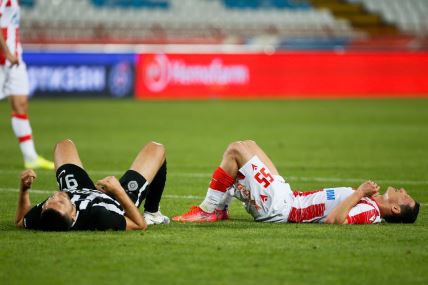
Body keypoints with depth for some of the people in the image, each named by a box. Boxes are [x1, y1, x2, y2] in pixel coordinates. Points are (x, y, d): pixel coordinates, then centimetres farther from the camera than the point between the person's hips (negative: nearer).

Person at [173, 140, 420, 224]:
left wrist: (359, 193, -27)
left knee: (237, 150, -11)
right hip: (289, 198, 10)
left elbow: (334, 220, -37)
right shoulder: (370, 205, 9)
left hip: (279, 206, -10)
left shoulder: (369, 211, -19)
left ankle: (208, 210, -2)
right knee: (247, 146, 19)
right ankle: (220, 209, 15)